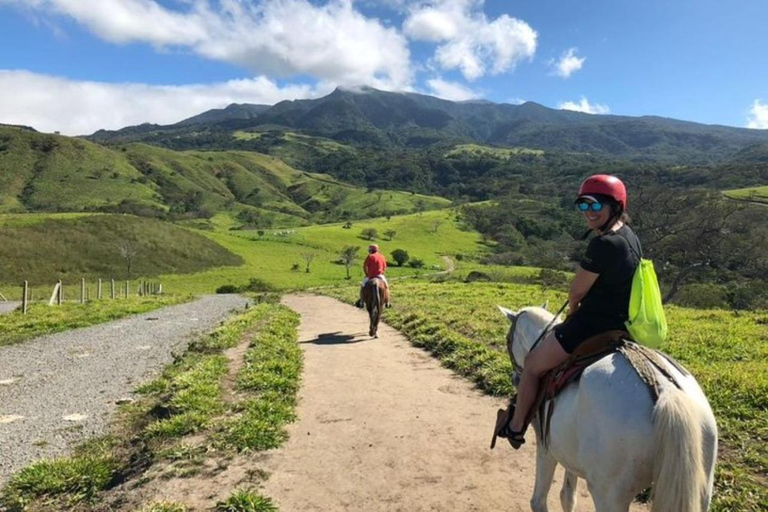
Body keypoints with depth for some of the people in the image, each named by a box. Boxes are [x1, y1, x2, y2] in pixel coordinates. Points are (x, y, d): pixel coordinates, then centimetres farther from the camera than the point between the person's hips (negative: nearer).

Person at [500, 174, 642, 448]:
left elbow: (576, 291, -16)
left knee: (532, 364, 8)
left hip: (592, 327, -10)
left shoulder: (603, 244, -25)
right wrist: (579, 312, 12)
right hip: (623, 326, 10)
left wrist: (572, 312, 5)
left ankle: (516, 427, 24)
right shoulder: (630, 237, 6)